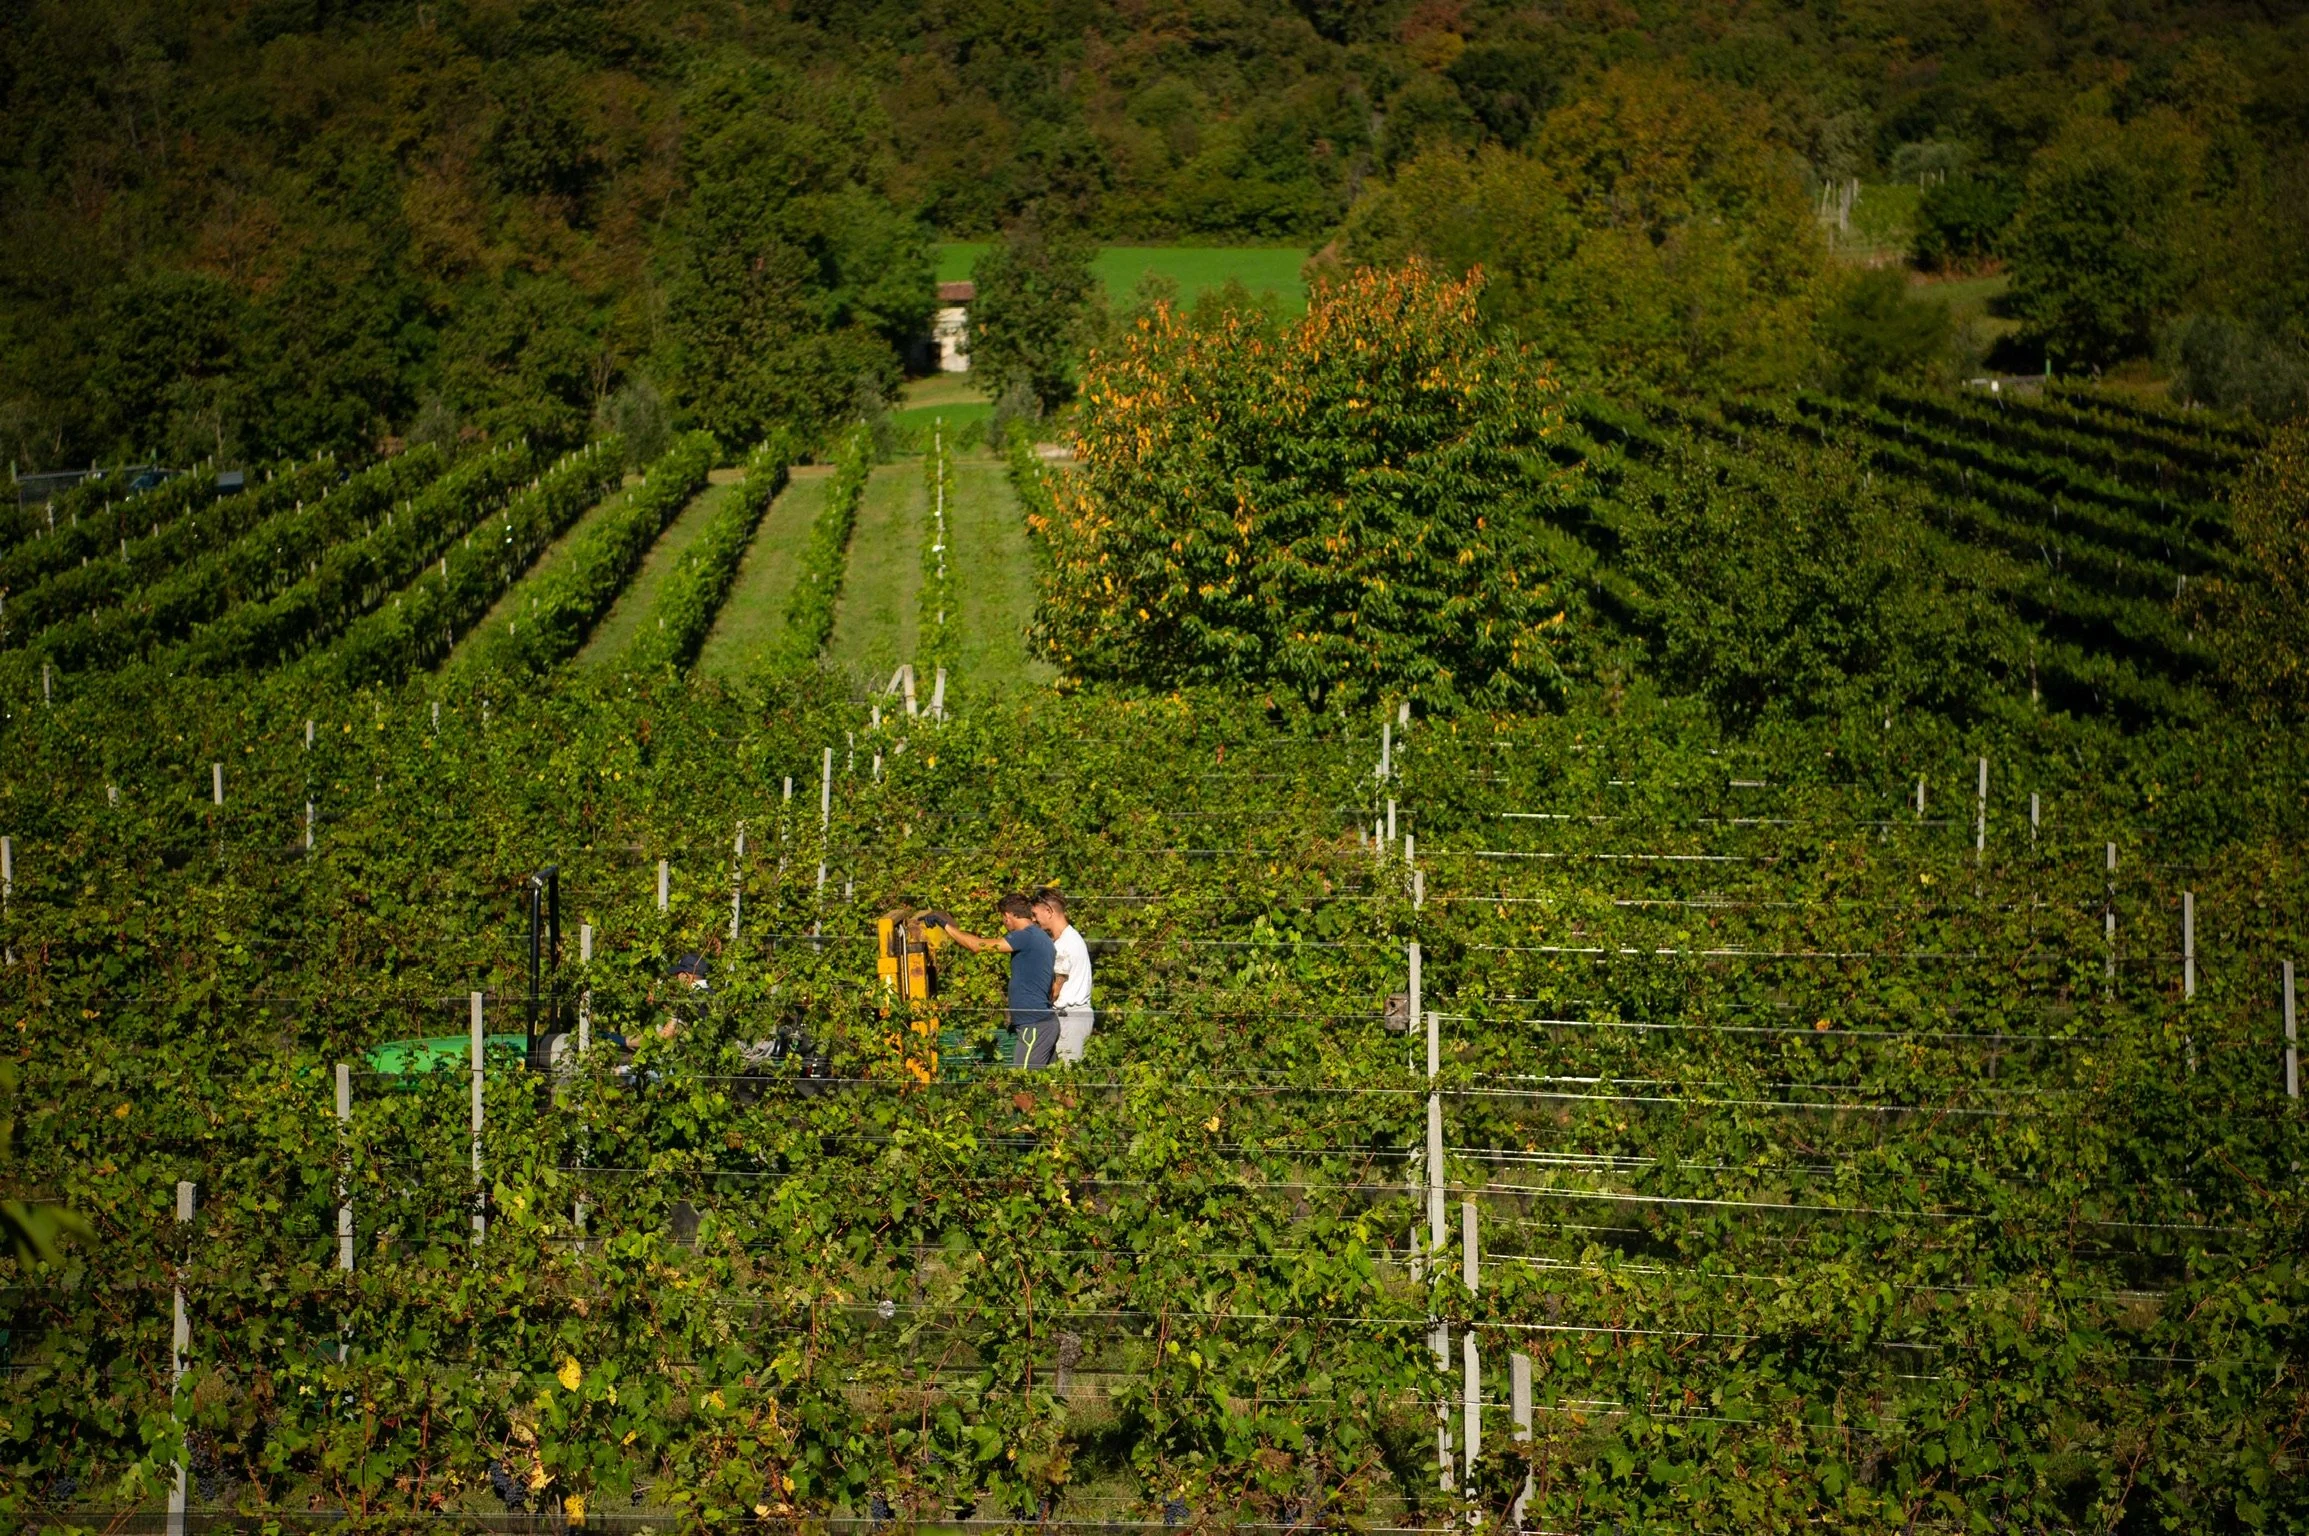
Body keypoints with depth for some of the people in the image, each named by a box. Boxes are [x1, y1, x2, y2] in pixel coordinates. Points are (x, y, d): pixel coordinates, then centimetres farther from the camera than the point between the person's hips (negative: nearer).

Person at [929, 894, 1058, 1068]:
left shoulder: (1026, 937, -14)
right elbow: (1055, 989, 20)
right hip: (1043, 1022, 10)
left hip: (1035, 1026, -10)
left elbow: (978, 946, -16)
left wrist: (946, 925, -7)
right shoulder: (1043, 939, 17)